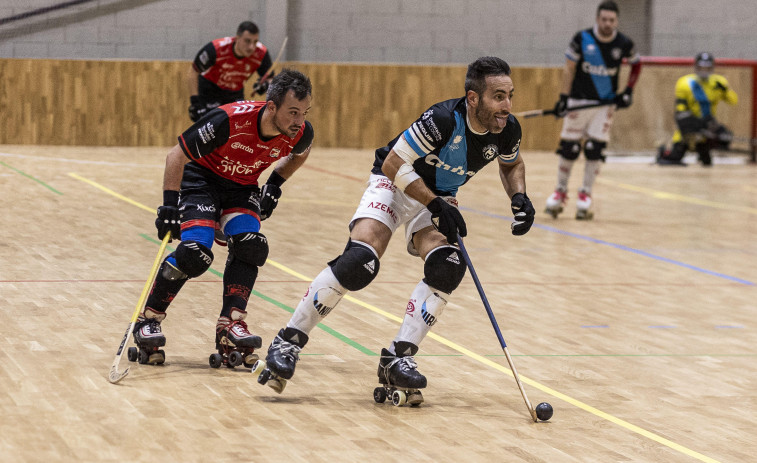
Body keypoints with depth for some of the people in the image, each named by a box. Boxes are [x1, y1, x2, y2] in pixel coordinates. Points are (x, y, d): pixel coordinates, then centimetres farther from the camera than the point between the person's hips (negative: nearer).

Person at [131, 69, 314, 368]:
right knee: (195, 252, -22)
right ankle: (148, 321, -5)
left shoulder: (300, 134, -20)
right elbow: (176, 156, -23)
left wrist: (275, 185, 1)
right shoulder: (229, 121, -35)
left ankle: (230, 324, -13)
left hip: (242, 186, 5)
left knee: (250, 246, -20)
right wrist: (169, 205, -27)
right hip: (201, 178, -5)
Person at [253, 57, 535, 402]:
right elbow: (393, 165, -25)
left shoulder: (507, 130, -14)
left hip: (438, 197, 5)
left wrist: (519, 197, -7)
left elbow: (512, 164, 12)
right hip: (393, 183, -5)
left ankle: (397, 358, -17)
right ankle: (288, 341, -15)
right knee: (360, 260, -26)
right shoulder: (444, 120, -32)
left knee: (447, 266, -23)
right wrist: (436, 205, -27)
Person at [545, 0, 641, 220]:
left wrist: (628, 91, 3)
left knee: (595, 150, -5)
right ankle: (560, 192, 16)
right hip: (578, 101, -1)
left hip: (605, 104, 1)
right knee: (568, 149, 1)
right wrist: (563, 97, -10)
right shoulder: (582, 39, -11)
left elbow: (636, 64, 12)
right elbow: (569, 68, -4)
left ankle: (585, 195, 6)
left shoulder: (624, 44, -6)